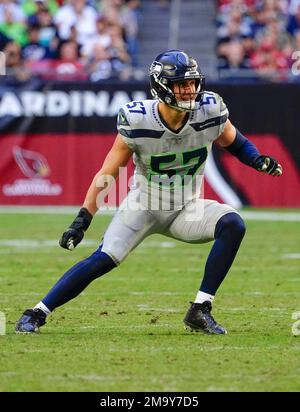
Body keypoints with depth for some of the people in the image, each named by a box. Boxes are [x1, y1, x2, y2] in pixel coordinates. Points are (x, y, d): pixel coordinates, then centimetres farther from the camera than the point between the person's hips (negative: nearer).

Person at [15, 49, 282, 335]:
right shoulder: (137, 121, -21)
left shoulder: (209, 112, -15)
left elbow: (232, 141, 8)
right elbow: (107, 174, -13)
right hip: (143, 207, -3)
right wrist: (82, 221, -16)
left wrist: (258, 160, -13)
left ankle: (200, 311, -16)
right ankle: (37, 314, -6)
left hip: (186, 210, 3)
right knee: (103, 260, -20)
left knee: (233, 225, -23)